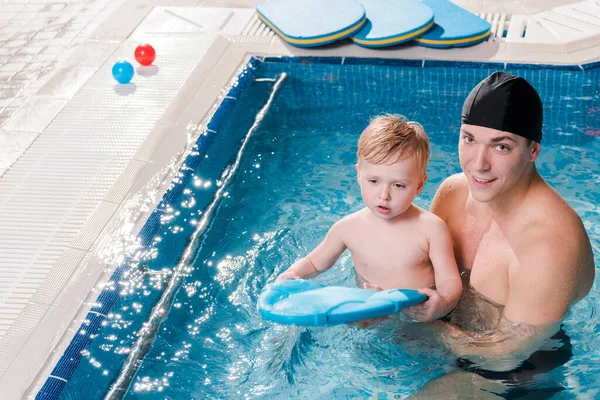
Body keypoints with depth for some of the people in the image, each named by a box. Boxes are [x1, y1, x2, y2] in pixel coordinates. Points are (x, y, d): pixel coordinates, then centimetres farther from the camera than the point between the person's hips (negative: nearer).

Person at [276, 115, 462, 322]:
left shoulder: (431, 228, -10)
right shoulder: (349, 227, -4)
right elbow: (314, 263, 11)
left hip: (422, 319, 0)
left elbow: (450, 282, -11)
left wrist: (442, 304, -35)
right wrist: (293, 274, -13)